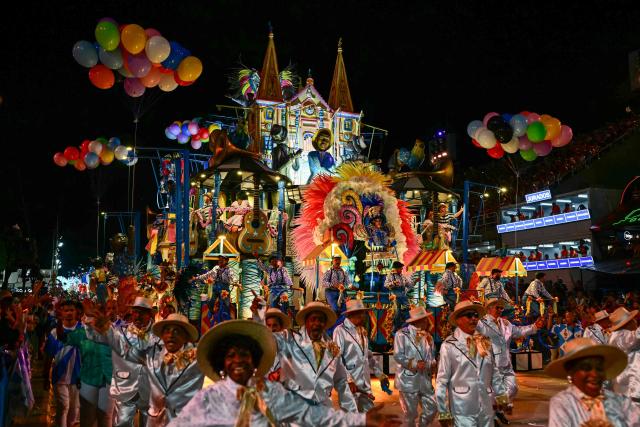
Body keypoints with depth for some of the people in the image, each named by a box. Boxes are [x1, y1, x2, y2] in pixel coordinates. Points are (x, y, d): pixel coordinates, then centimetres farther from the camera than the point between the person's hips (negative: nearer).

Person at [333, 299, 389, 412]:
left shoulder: (362, 331, 15)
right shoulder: (340, 331, -9)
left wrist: (381, 375, 18)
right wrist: (348, 380, -22)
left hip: (365, 384, 7)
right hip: (350, 384, -7)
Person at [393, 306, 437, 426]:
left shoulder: (428, 336, 13)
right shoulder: (402, 334, -7)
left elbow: (433, 356, 12)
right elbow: (398, 356, -13)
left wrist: (432, 364, -9)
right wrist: (414, 364, -21)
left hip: (425, 380, 6)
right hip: (408, 380, -6)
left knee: (431, 410, 8)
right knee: (411, 414, 4)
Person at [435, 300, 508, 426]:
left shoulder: (485, 342, 7)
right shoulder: (449, 345, -9)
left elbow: (495, 372, 16)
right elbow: (442, 381, -7)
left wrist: (501, 395, 15)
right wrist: (443, 412, -7)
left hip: (486, 409, 5)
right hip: (462, 410, -5)